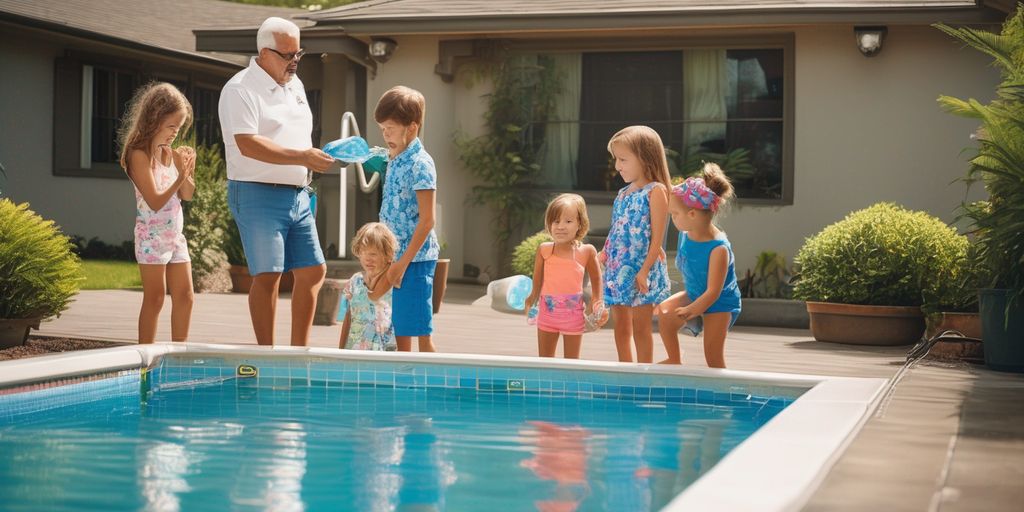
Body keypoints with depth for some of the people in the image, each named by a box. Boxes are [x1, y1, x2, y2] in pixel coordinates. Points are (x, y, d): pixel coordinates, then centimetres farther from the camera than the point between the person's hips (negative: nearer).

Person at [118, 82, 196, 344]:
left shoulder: (171, 154, 9)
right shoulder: (139, 155, -13)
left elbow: (187, 195, 9)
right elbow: (155, 201, -19)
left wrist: (185, 170, -8)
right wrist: (180, 178, -28)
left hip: (175, 235, 7)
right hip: (152, 236, -7)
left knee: (185, 297, 6)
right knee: (155, 298, -4)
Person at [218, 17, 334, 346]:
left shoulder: (294, 85, 17)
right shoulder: (240, 90, -11)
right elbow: (249, 145, -23)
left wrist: (316, 157, 9)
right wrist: (302, 157, -26)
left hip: (297, 195, 8)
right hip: (259, 195, -8)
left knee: (313, 271, 7)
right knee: (268, 277, -8)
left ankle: (298, 350, 16)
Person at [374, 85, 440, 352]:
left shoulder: (419, 164, -14)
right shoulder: (394, 161, 13)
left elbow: (426, 220, -17)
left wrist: (403, 262, -18)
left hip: (415, 258, -9)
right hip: (395, 257, 9)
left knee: (419, 331, -4)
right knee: (397, 329, 13)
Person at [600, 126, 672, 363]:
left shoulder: (655, 191, -9)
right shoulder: (623, 194, 13)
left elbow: (657, 237, -14)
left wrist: (645, 270, -19)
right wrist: (602, 258, 11)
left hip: (640, 270, -7)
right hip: (617, 270, 7)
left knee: (640, 327, -1)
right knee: (620, 327, 10)